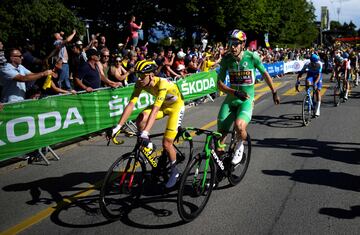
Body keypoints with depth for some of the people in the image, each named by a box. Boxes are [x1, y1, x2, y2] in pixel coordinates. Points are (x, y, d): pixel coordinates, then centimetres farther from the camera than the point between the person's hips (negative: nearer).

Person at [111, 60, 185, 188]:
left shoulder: (162, 84, -37)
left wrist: (145, 132, -53)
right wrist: (118, 127, -31)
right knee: (140, 120, -25)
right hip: (162, 105, 6)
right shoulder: (140, 84, -19)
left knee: (166, 143, -11)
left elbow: (155, 110, -45)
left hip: (176, 106, -5)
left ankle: (174, 172, 15)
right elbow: (131, 104, -23)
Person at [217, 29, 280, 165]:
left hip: (247, 100, -2)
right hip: (230, 100, 3)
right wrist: (235, 92, -22)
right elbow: (219, 83, -6)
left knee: (239, 126, -32)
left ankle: (240, 146, 1)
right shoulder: (226, 59, -5)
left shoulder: (252, 57, -10)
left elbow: (265, 74, 6)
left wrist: (274, 93, 13)